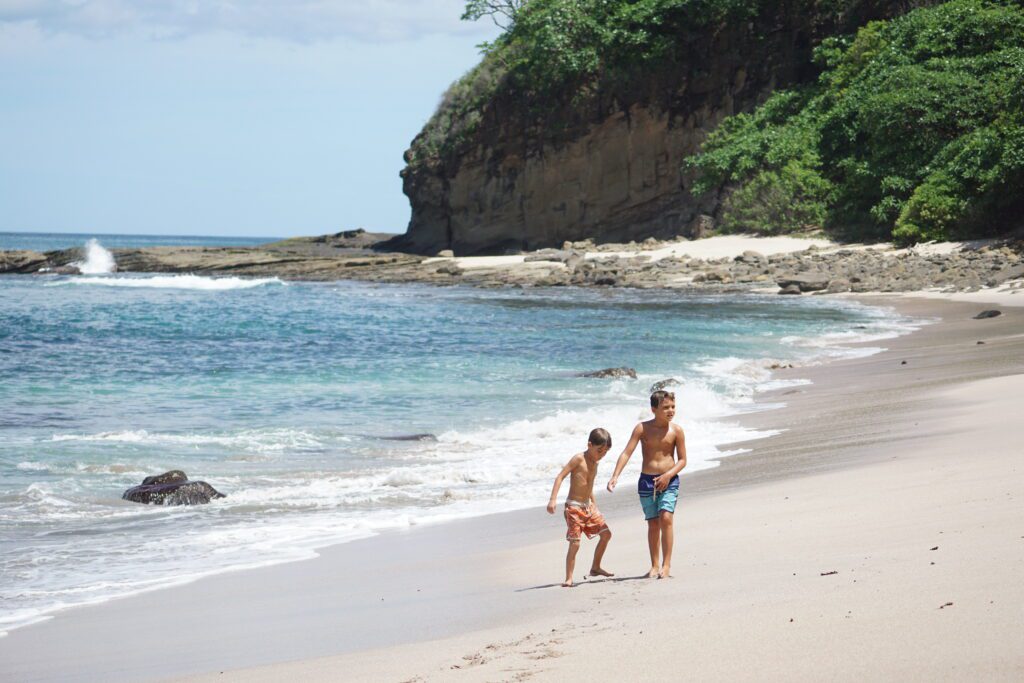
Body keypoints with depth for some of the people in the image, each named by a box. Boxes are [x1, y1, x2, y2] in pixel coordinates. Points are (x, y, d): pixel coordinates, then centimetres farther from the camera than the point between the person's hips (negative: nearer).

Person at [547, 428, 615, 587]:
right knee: (574, 543, -13)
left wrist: (593, 503, 26)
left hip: (588, 507, 8)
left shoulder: (595, 463, 11)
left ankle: (595, 568, 25)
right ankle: (568, 578, -9)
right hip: (574, 507, -8)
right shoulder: (578, 459, -13)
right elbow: (560, 477, -18)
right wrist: (552, 499, -26)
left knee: (606, 534, 10)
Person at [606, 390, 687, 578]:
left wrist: (668, 475, -15)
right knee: (653, 524, 5)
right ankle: (654, 566, 14)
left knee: (665, 518, -16)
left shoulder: (676, 430, -3)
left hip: (669, 480, -1)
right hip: (647, 480, 1)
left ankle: (666, 565, -12)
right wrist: (615, 476, -20)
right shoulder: (642, 428, -4)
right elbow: (626, 453, -9)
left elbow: (682, 460, 1)